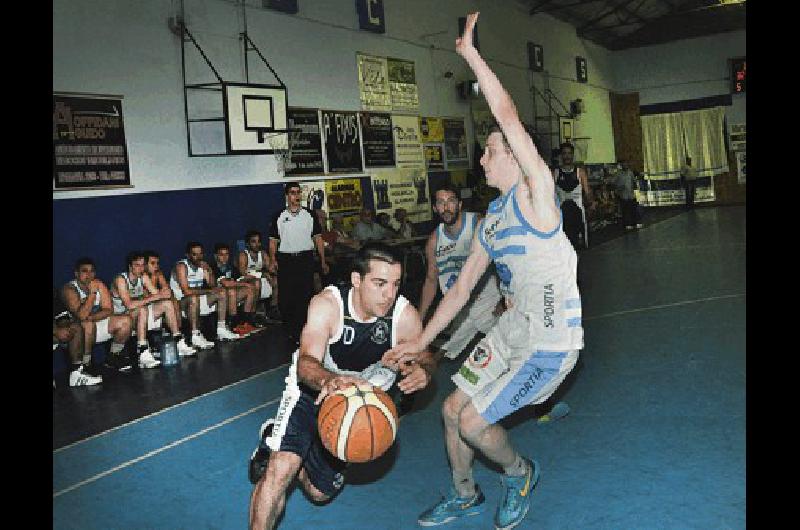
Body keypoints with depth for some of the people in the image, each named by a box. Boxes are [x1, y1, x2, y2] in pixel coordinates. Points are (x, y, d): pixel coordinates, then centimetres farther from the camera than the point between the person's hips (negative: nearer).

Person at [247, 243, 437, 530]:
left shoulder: (405, 316, -24)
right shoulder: (328, 304, -30)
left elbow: (425, 357, -7)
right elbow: (306, 363, -41)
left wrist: (422, 371, -33)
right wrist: (329, 381, -65)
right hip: (312, 391, -3)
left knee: (320, 492, 17)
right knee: (279, 471, -25)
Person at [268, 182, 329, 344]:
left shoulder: (309, 215, 8)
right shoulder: (279, 217, 7)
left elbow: (318, 238, 9)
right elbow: (273, 240, 5)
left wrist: (323, 261, 4)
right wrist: (272, 260, -9)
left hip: (305, 258, 0)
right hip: (285, 259, 0)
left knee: (306, 295, -3)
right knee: (286, 296, 0)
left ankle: (305, 330, 5)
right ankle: (290, 330, 13)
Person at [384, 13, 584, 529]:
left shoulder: (537, 192, -15)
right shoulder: (490, 221, 8)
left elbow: (510, 117, -26)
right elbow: (462, 287, 12)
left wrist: (471, 54, -19)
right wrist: (421, 341, 12)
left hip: (552, 341, -8)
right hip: (512, 328, 8)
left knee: (473, 422, -8)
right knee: (453, 407, 11)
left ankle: (520, 472, 25)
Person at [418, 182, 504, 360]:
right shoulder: (434, 241, 2)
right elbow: (431, 280, 11)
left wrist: (505, 300, -18)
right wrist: (418, 320, 10)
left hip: (491, 305, -3)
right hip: (461, 313, 4)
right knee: (446, 358, 1)